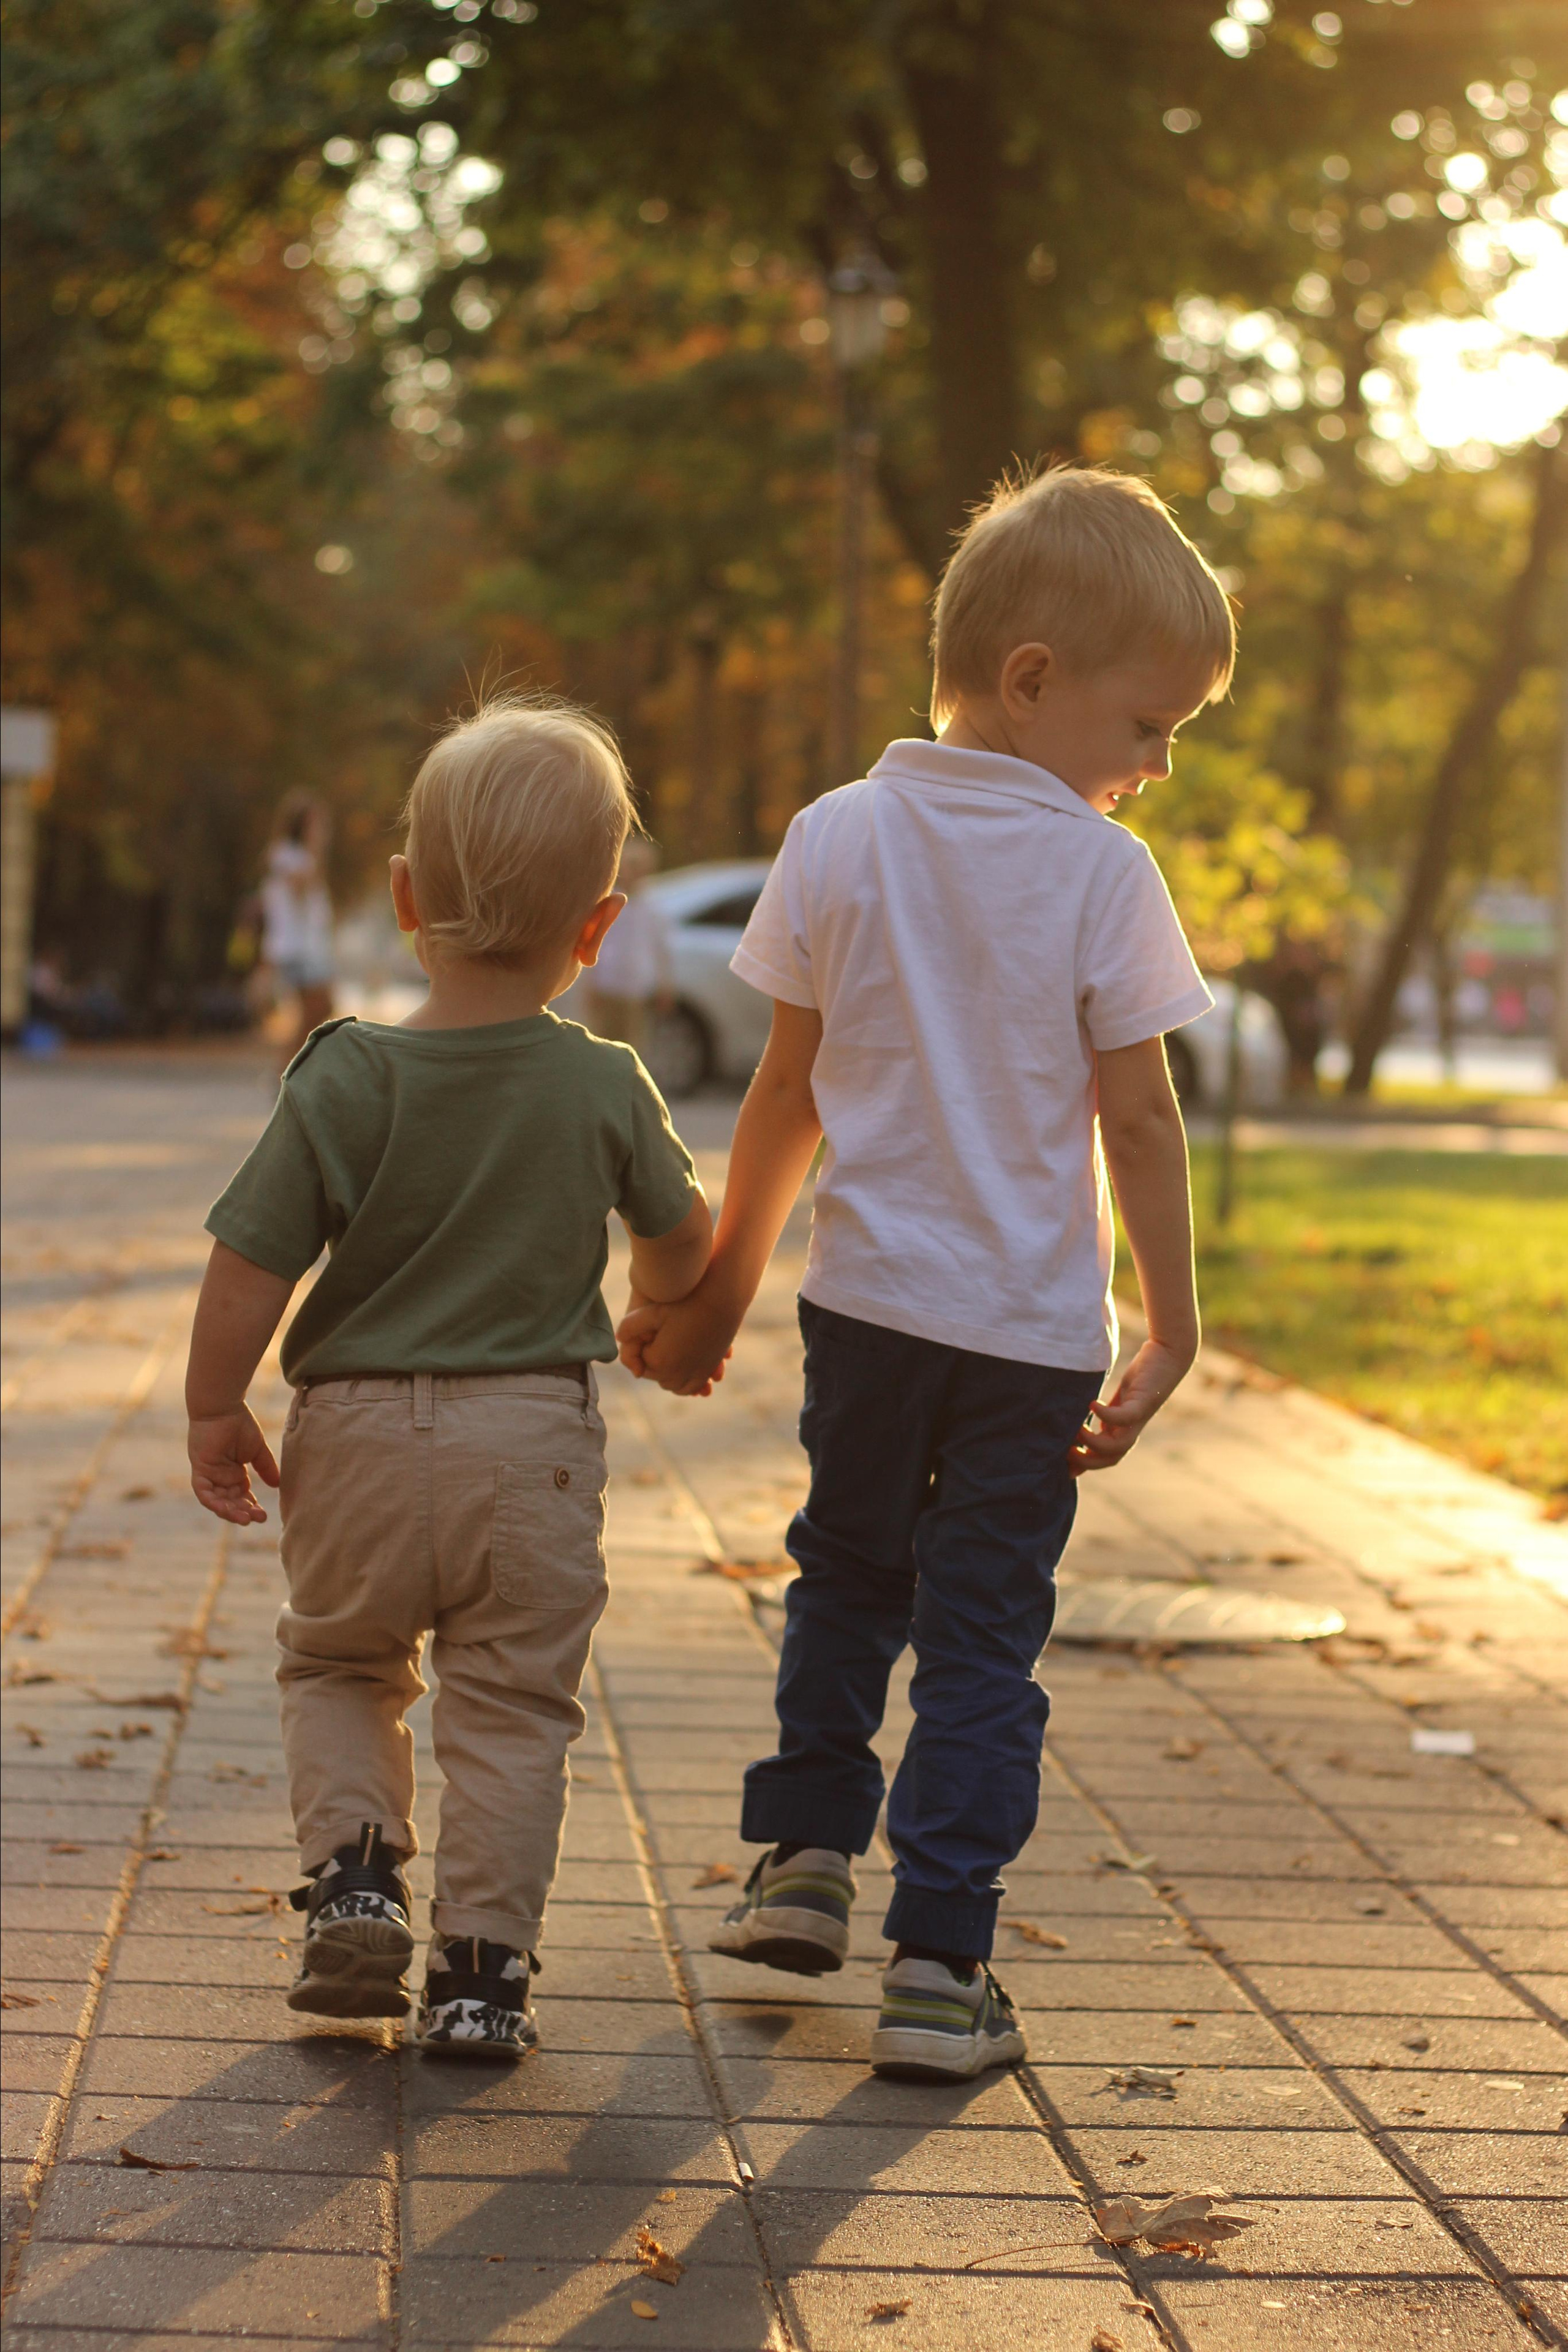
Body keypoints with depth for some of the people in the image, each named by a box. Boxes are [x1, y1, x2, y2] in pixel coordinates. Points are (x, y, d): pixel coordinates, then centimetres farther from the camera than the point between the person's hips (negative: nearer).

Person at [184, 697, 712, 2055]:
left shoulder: (343, 1077, -12)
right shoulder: (607, 1091, -8)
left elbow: (249, 1271, -11)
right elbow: (683, 1236, 9)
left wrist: (216, 1408, 5)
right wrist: (663, 1313, 31)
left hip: (360, 1436, 0)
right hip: (532, 1445, 0)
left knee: (338, 1666, 22)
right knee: (511, 1702, 9)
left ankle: (355, 1866, 5)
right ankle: (481, 1961, 7)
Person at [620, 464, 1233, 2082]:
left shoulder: (839, 838, -2)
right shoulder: (1102, 872, -11)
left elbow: (788, 1094, 3)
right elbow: (1139, 1119, -10)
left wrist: (724, 1278, 14)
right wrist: (1172, 1328, -1)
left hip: (868, 1294, 3)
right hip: (1033, 1326, -3)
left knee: (848, 1570, 25)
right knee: (983, 1632, 4)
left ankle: (804, 1851, 28)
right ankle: (939, 1968, 4)